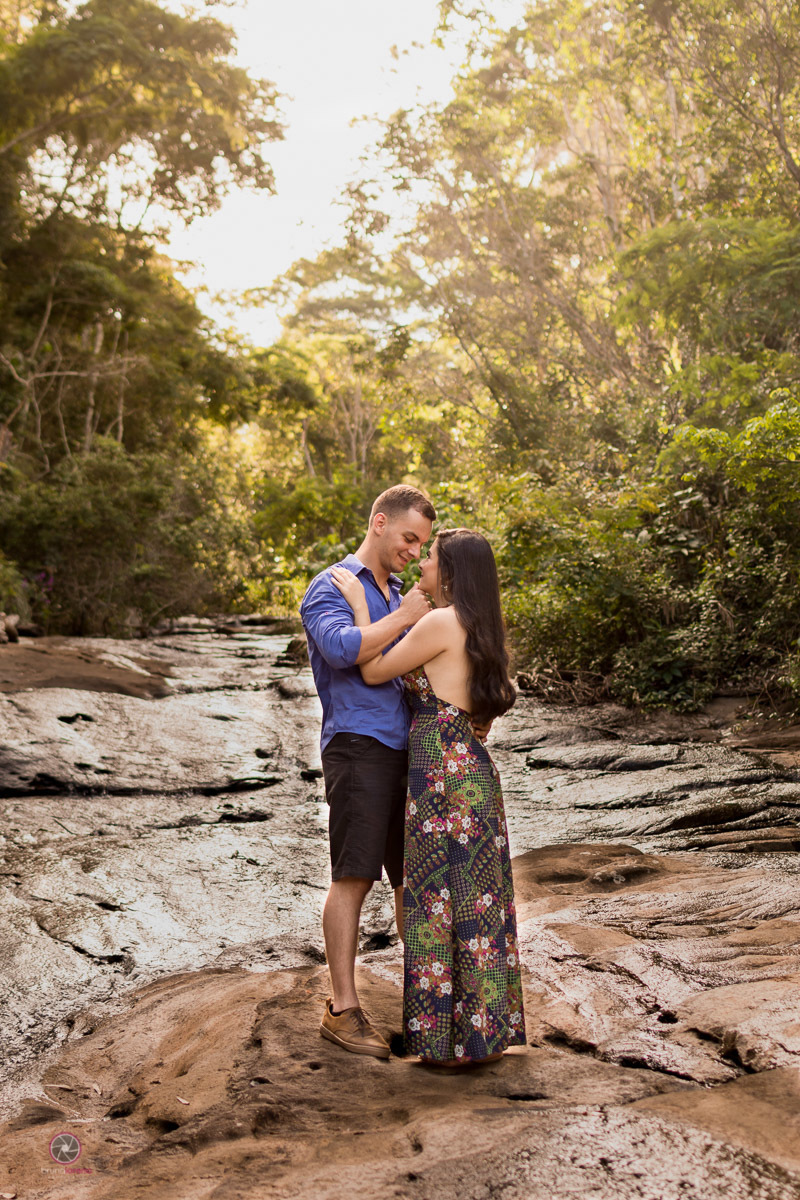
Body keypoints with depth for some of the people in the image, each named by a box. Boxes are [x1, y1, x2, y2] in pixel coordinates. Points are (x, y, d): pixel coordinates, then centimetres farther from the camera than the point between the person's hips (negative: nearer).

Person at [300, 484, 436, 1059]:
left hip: (406, 749, 8)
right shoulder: (330, 588, -2)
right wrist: (404, 617, -12)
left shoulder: (397, 597, 23)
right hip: (358, 747, -7)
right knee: (354, 877, -6)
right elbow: (343, 649, -22)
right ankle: (343, 1008, 2)